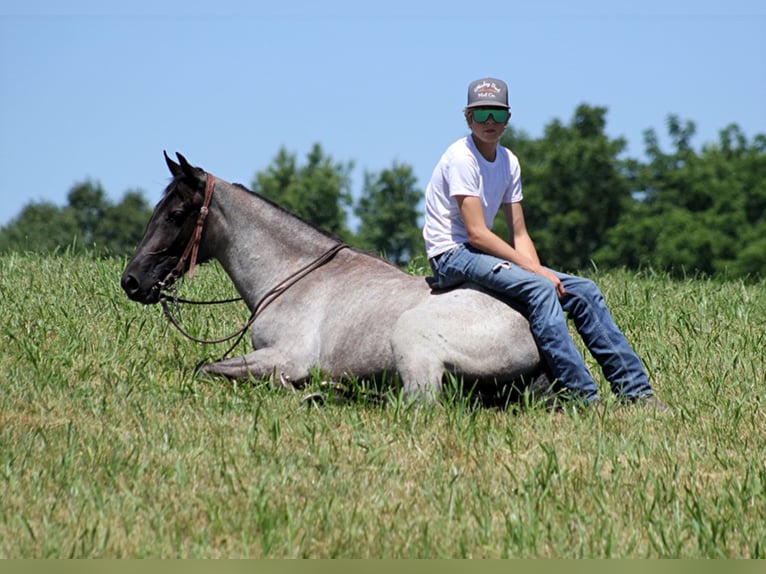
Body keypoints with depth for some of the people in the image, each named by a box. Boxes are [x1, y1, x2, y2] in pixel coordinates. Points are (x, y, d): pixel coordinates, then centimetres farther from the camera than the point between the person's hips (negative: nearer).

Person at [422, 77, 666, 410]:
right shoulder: (461, 158, -14)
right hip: (452, 256, -8)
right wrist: (536, 271, -21)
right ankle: (581, 396, -33)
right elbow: (477, 233, -21)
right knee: (539, 289, -31)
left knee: (584, 291, -2)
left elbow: (519, 235, 9)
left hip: (483, 254, 8)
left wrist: (539, 271, -11)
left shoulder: (508, 162, 10)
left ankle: (633, 389, -3)